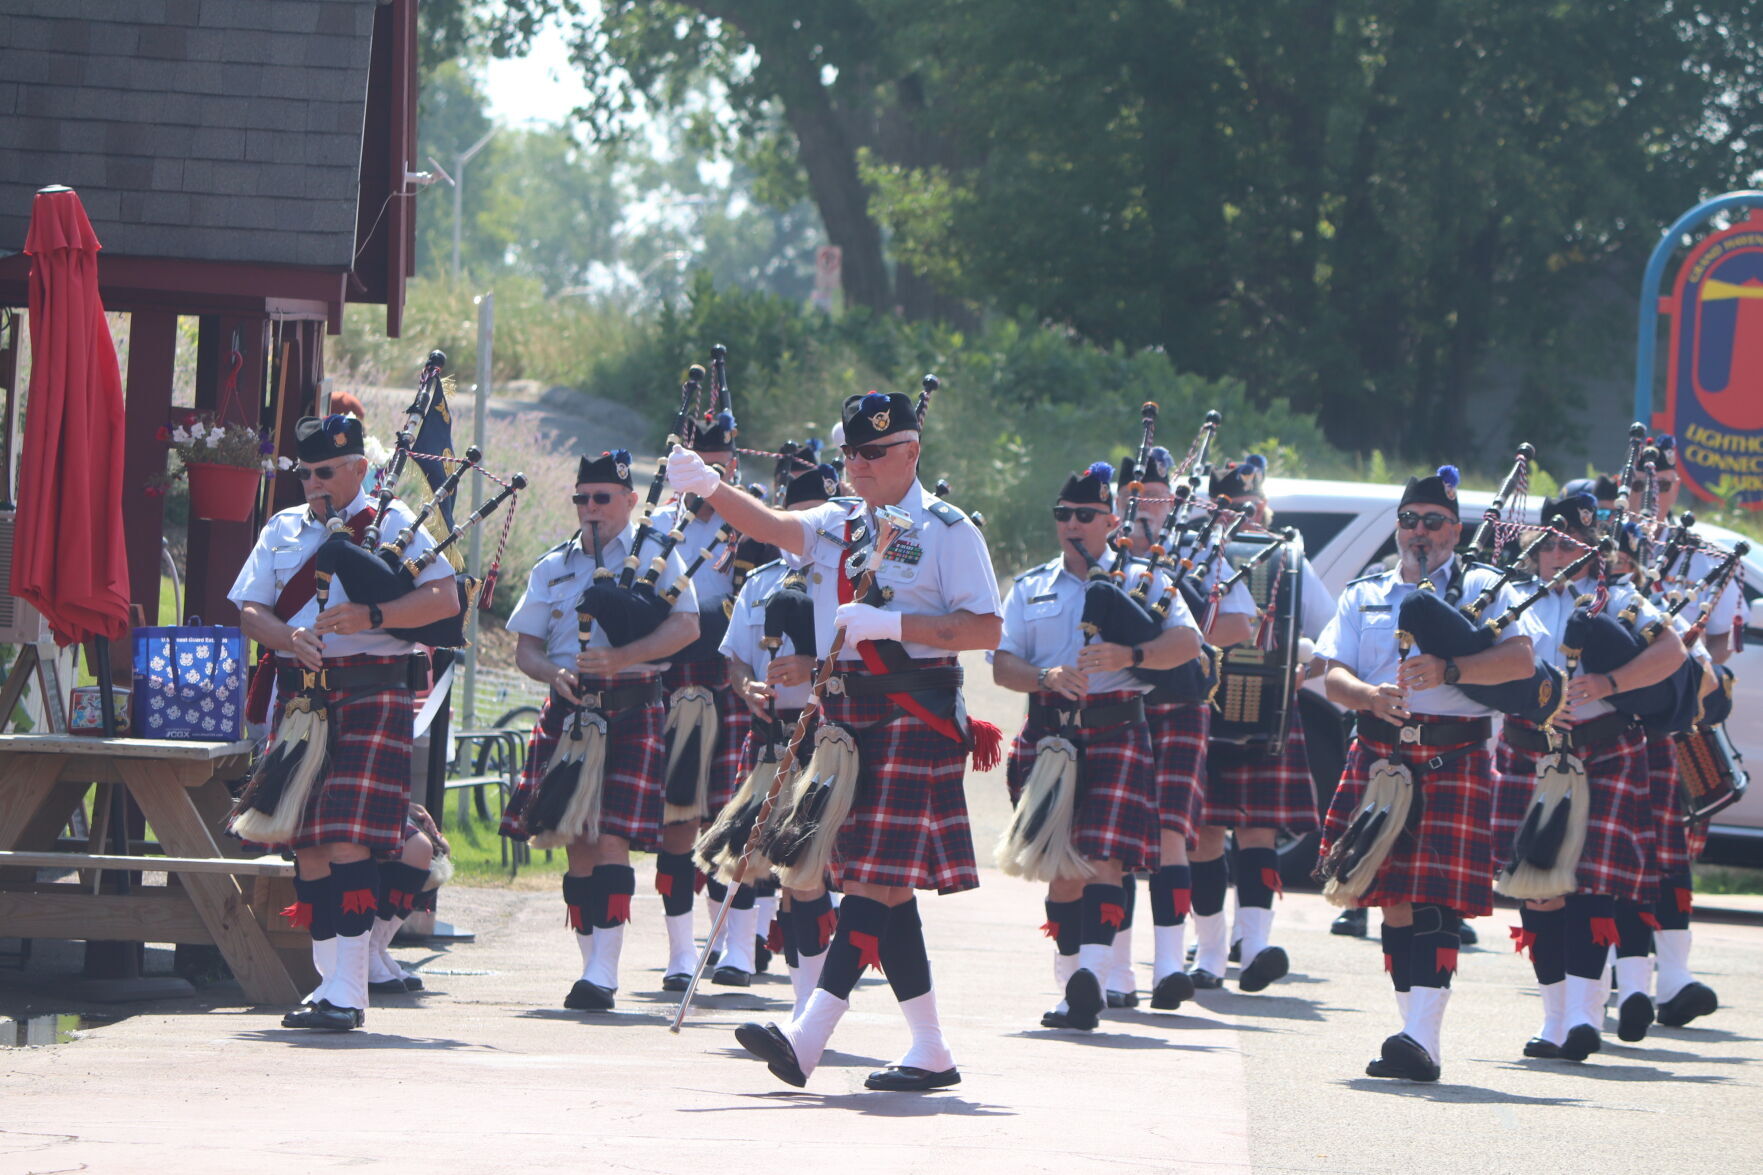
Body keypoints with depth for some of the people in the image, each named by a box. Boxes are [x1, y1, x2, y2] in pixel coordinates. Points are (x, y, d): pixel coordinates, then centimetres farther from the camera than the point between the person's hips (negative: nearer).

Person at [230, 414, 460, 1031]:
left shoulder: (393, 523, 4)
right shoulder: (281, 531, 17)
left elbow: (444, 599, -5)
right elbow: (250, 610, 11)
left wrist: (373, 617, -20)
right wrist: (288, 637, -11)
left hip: (370, 696, -5)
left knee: (349, 840, -14)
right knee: (307, 842, 5)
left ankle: (348, 991, -15)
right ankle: (332, 981, 13)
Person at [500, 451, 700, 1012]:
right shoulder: (553, 567, 16)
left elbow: (687, 626, -8)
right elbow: (525, 648, 14)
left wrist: (622, 657, -21)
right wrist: (554, 673, -9)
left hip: (630, 711, -5)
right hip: (568, 709, 5)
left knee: (611, 839, -12)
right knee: (577, 840, 5)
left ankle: (603, 972, -15)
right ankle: (591, 960, 14)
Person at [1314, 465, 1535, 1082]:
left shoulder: (1483, 587, 6)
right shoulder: (1364, 596, 17)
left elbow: (1520, 659, -9)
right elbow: (1333, 675, 7)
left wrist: (1449, 670, -23)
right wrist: (1369, 695, -15)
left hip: (1454, 762, -4)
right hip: (1379, 758, 4)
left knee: (1437, 902, -13)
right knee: (1394, 901, 4)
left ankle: (1421, 1039, -22)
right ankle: (1417, 1039, 11)